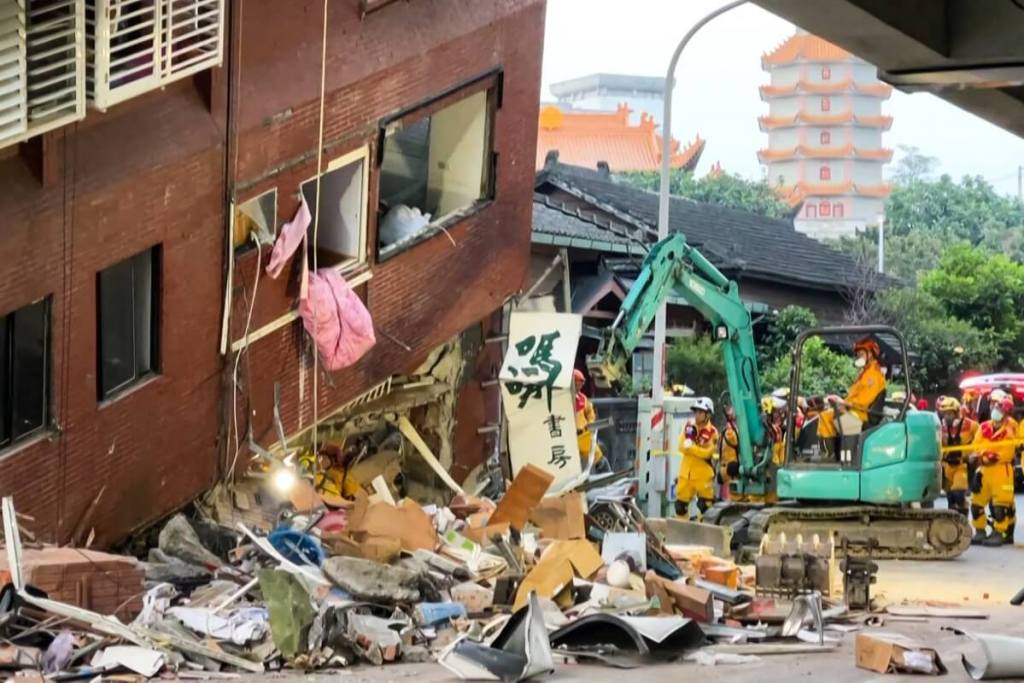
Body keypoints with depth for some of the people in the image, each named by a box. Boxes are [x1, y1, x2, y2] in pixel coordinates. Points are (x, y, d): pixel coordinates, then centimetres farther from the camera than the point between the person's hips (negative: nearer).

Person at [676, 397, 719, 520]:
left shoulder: (712, 432, -8)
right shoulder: (689, 426, 5)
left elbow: (707, 452, -18)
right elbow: (682, 446, -3)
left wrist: (691, 446, -18)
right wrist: (698, 450, -16)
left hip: (703, 474, -5)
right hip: (686, 472, 5)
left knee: (705, 505, -7)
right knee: (680, 504, 10)